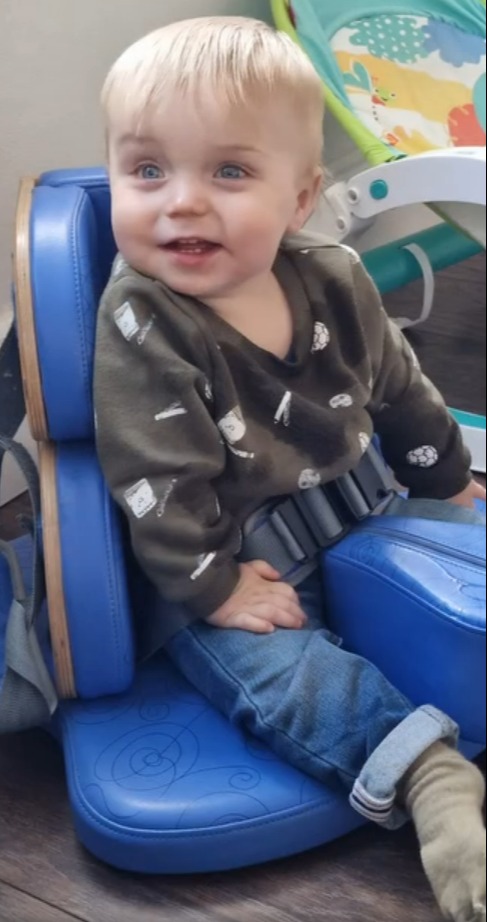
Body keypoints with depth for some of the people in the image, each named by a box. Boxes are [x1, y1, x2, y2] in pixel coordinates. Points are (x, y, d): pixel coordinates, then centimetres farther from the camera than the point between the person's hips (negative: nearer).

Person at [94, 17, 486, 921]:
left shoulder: (334, 280, -5)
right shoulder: (140, 322, -21)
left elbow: (399, 391, 10)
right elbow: (156, 477, -21)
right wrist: (214, 586, -20)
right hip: (224, 566, -6)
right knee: (276, 669, -28)